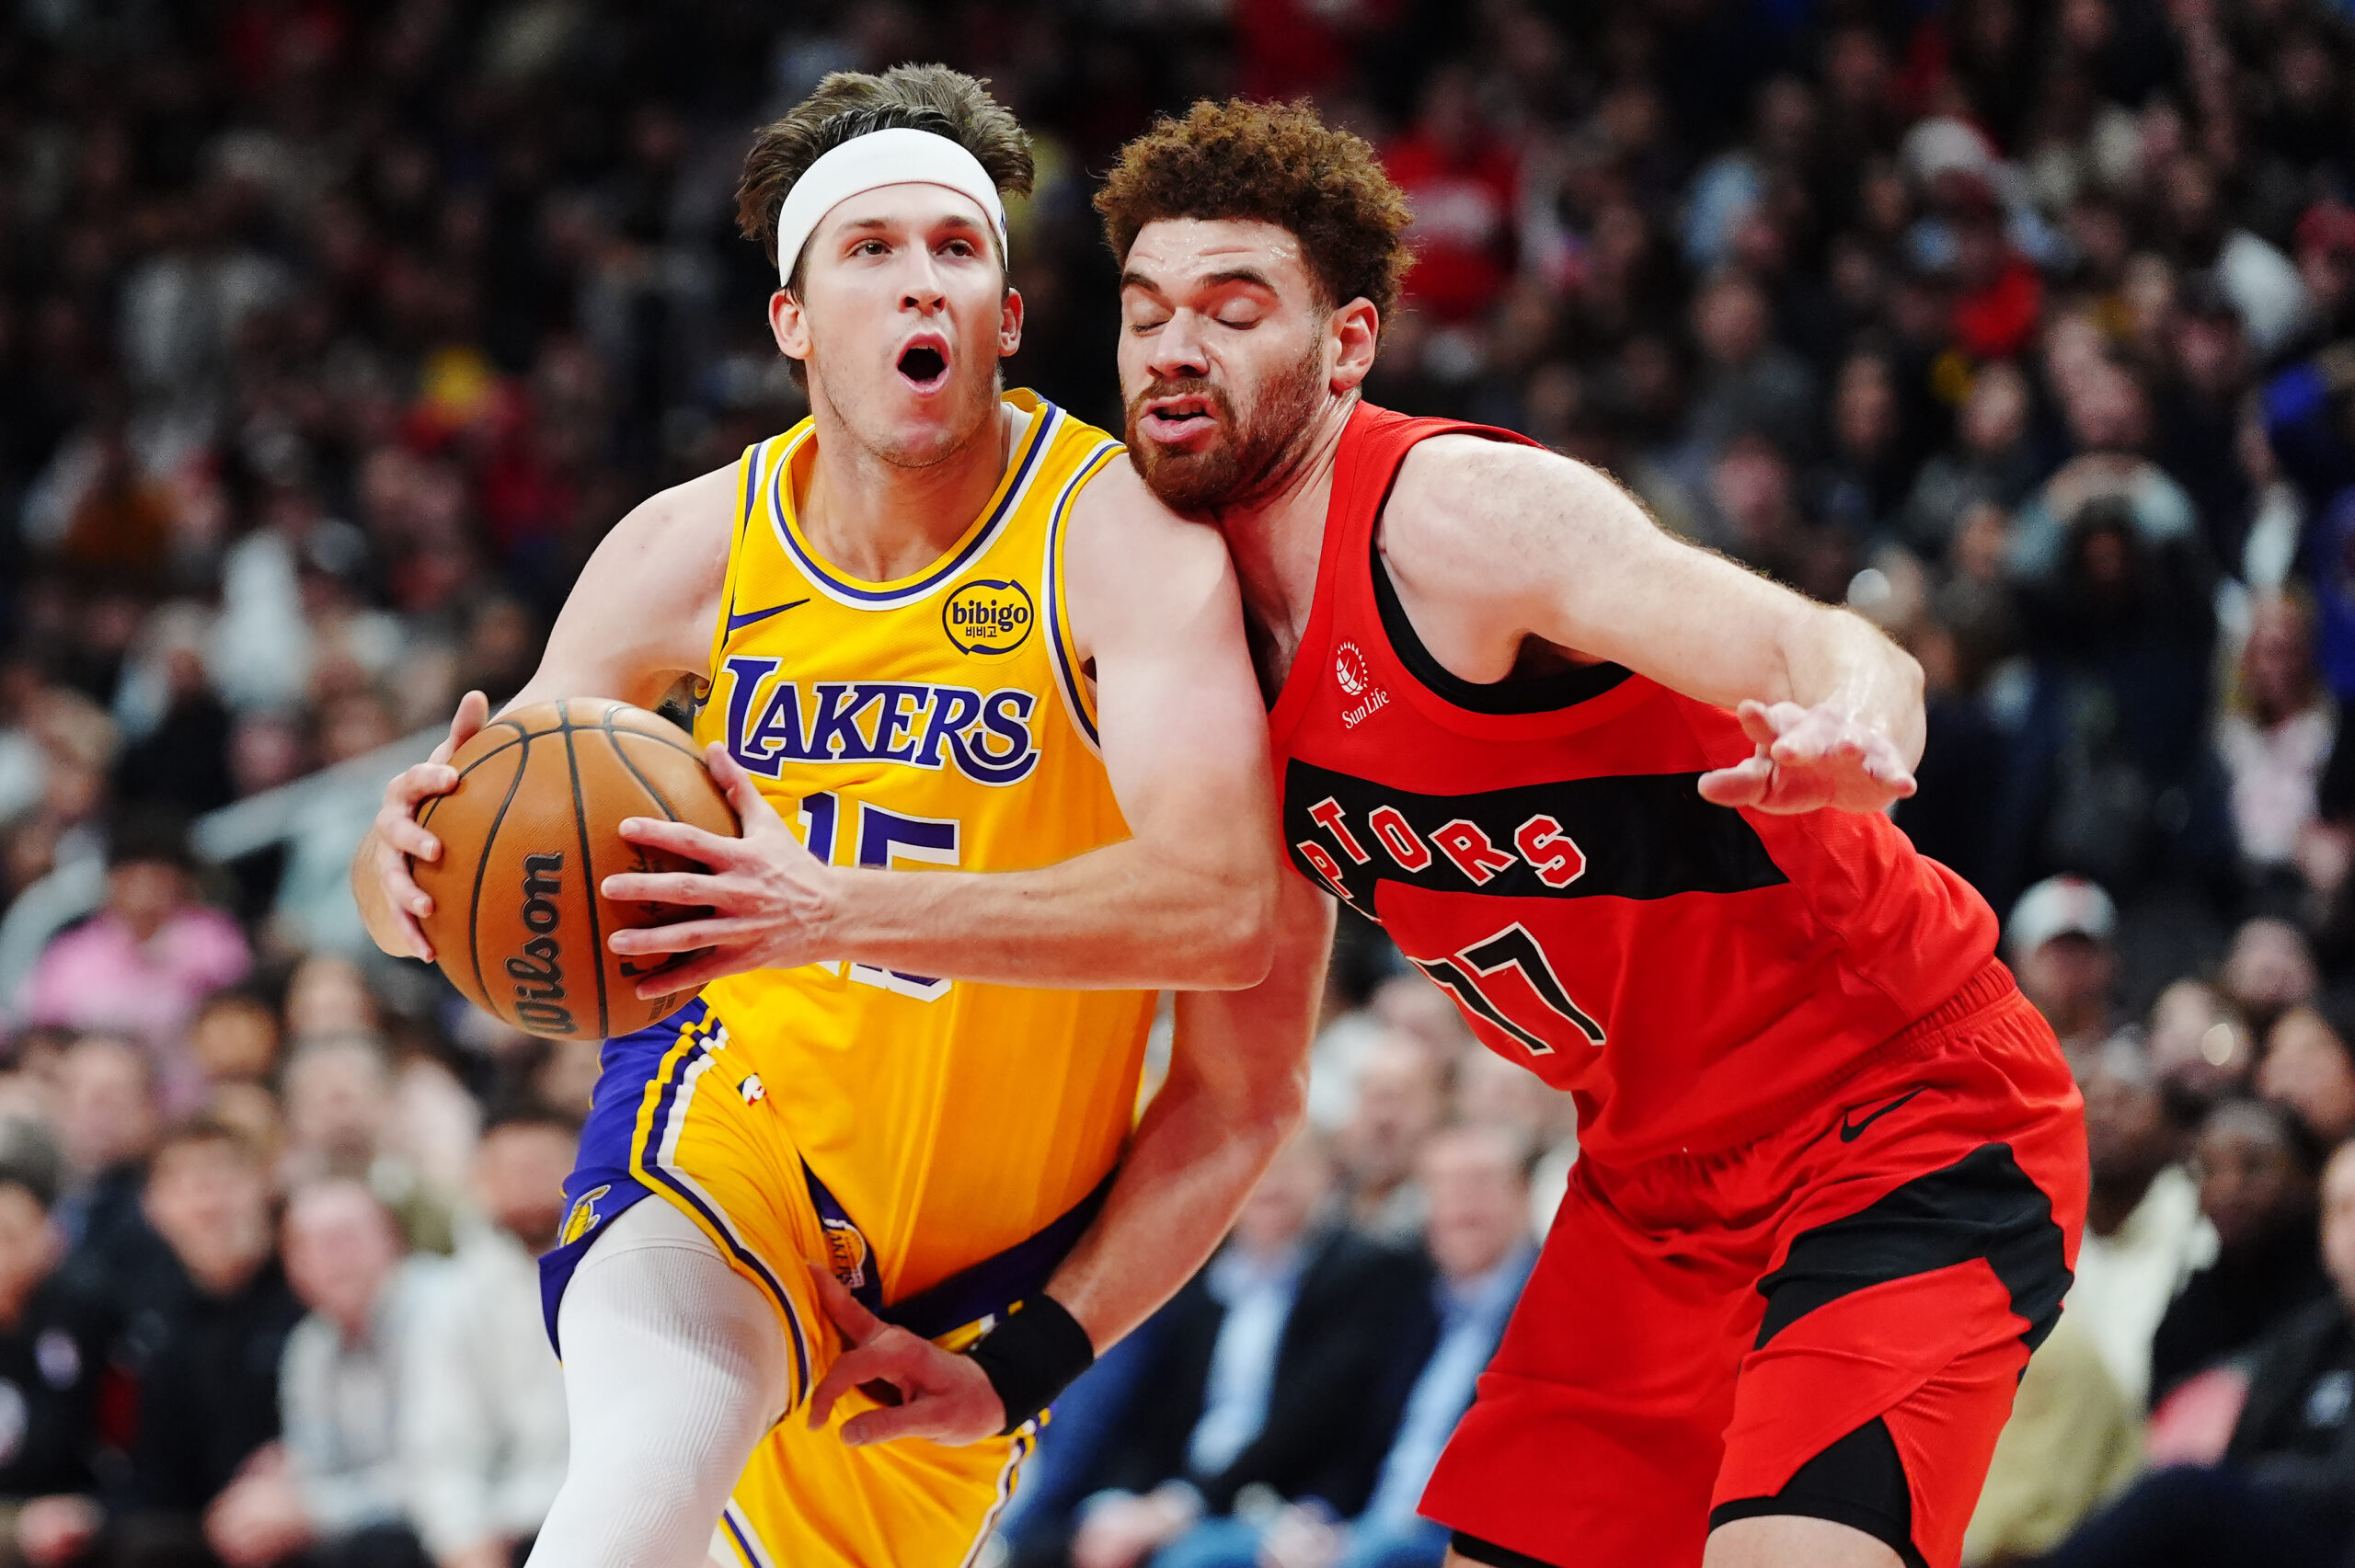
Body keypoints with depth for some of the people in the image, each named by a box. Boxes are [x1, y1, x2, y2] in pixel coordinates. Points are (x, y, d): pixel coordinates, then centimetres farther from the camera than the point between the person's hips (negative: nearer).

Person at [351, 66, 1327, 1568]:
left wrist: (839, 910, -45)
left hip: (991, 1261, 0)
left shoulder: (1123, 534, -19)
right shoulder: (694, 550, -7)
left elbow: (1222, 908, -34)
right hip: (733, 1124, 0)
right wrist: (409, 861, -29)